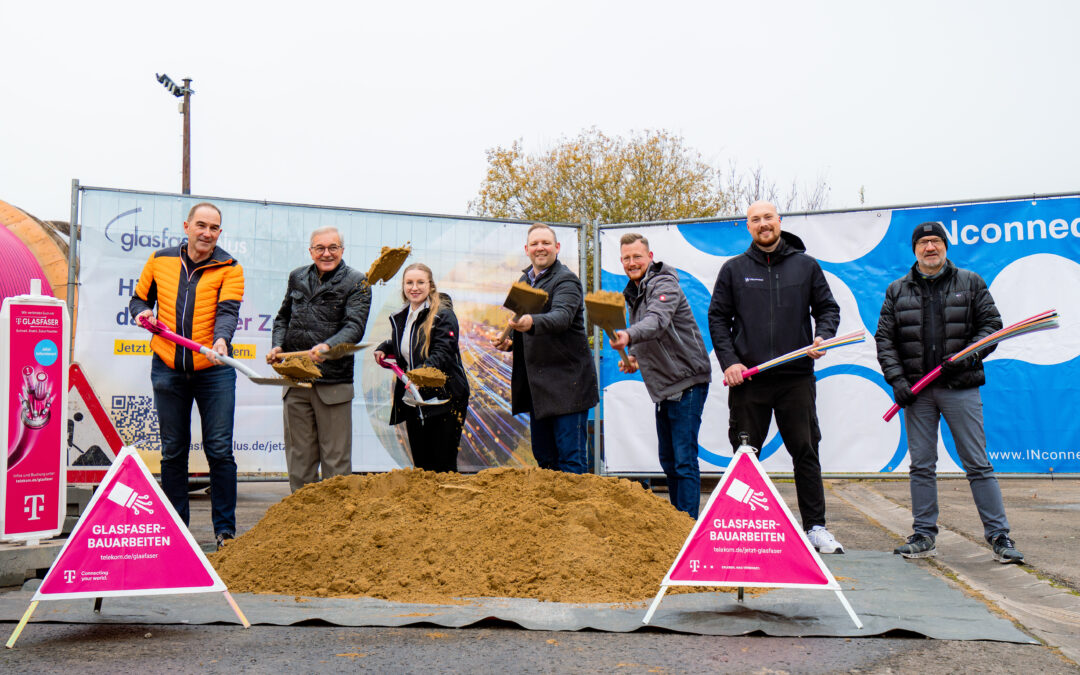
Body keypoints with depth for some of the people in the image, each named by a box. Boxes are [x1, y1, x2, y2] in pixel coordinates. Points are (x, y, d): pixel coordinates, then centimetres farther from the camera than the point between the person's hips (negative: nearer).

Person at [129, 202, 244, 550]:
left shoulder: (229, 268, -1)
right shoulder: (159, 260, 7)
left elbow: (227, 310, -14)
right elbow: (138, 299, 19)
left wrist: (221, 340, -34)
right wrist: (143, 313, -5)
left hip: (214, 371, -2)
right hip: (168, 369, 2)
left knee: (220, 450, -2)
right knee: (173, 452, 10)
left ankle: (225, 528, 7)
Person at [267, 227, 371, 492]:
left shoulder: (356, 282, -1)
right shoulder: (297, 277, 14)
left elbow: (355, 326, -13)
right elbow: (283, 317, 25)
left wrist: (328, 346, -31)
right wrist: (277, 345, 6)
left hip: (334, 383, -5)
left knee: (335, 458, 0)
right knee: (298, 455, 12)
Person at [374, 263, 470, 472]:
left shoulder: (444, 315, -9)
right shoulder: (401, 318, 12)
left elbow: (442, 353, -21)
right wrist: (383, 349, 9)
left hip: (443, 400, -7)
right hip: (412, 403, 7)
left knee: (443, 467, -2)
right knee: (421, 466, 12)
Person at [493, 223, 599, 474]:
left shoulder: (566, 280, -10)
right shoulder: (524, 280, 15)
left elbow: (561, 317, -29)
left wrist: (532, 322, -48)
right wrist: (509, 341, 5)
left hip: (567, 382, -8)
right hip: (537, 385, 8)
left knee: (571, 457, -6)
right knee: (543, 457, 13)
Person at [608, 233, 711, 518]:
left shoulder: (664, 284, -14)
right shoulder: (633, 292, 14)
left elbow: (657, 320, -35)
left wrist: (628, 336, -52)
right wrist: (633, 356, 6)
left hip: (686, 383, -9)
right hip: (663, 387, 9)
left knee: (684, 459, -11)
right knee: (668, 460, 15)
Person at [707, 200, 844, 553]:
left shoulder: (806, 266, 9)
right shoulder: (733, 269, 8)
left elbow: (828, 308, 13)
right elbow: (718, 317, 8)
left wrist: (822, 337, -7)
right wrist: (729, 360, -4)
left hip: (796, 378, 0)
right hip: (748, 379, 0)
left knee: (806, 452, 3)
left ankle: (816, 526, 12)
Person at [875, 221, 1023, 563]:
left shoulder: (970, 283, 8)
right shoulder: (897, 290, 11)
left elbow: (992, 324, 6)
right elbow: (885, 339, 8)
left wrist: (970, 355, -11)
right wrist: (896, 379, -3)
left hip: (961, 387, -1)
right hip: (917, 390, 2)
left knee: (978, 464, -1)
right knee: (921, 465, 5)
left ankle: (999, 536, 7)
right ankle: (924, 536, 13)